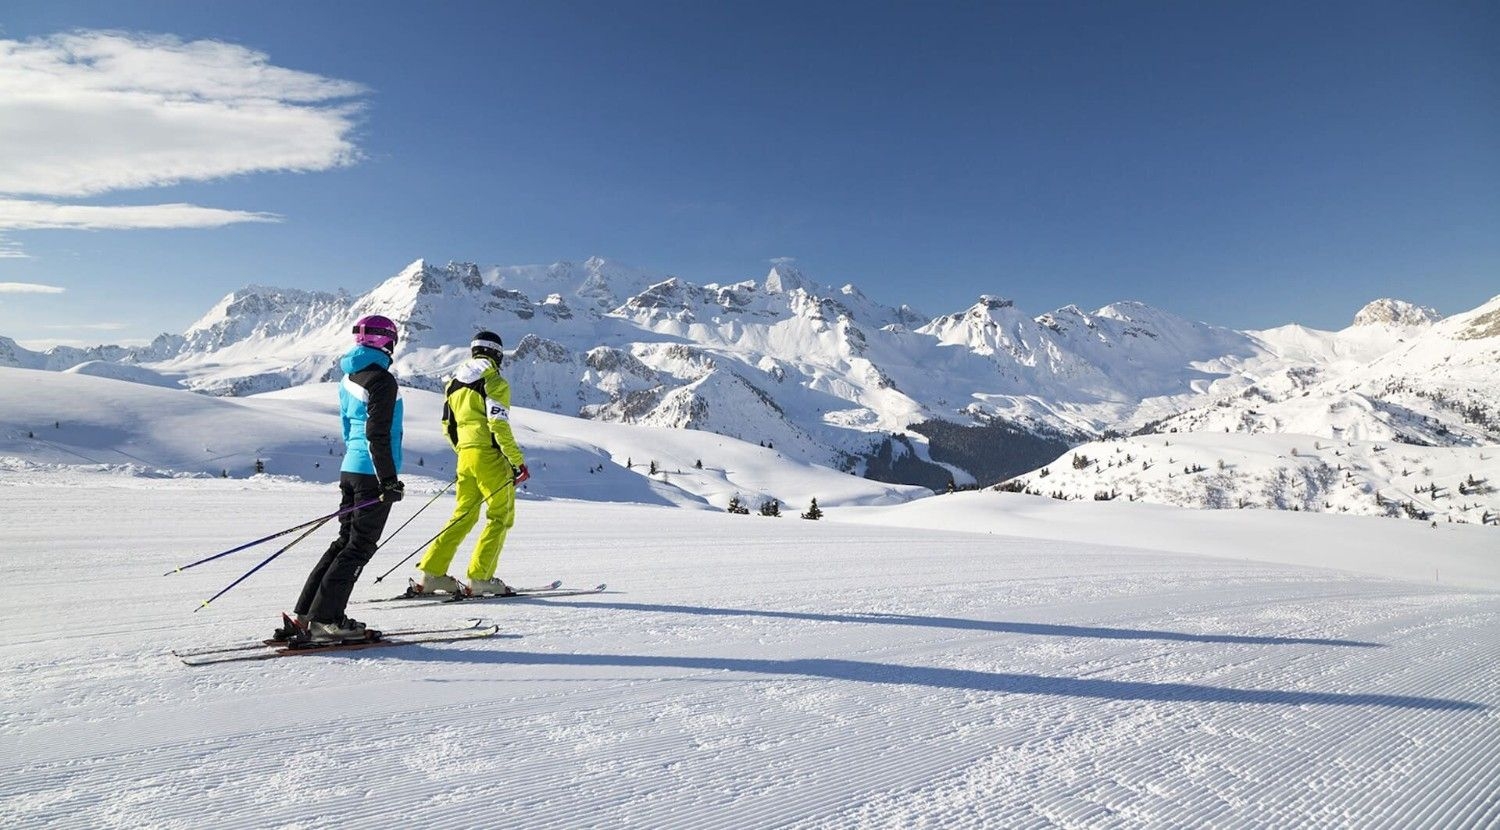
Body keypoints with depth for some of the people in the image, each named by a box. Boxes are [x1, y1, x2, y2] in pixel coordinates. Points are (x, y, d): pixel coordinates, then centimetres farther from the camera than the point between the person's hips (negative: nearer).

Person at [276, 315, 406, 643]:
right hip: (372, 473, -9)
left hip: (351, 468, 9)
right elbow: (378, 435, -19)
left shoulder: (351, 376, 14)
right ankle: (322, 619, 0)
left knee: (345, 542, 15)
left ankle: (306, 614, 17)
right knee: (360, 547, -2)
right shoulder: (382, 380, -14)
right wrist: (389, 481, -17)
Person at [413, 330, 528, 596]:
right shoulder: (494, 382, -8)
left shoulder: (455, 383, 15)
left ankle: (430, 573, 13)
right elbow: (499, 426, -17)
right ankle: (480, 578, -2)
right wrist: (518, 461, -13)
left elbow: (448, 427, 17)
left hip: (465, 457, 7)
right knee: (501, 516, 2)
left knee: (463, 515, 15)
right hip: (490, 456, -7)